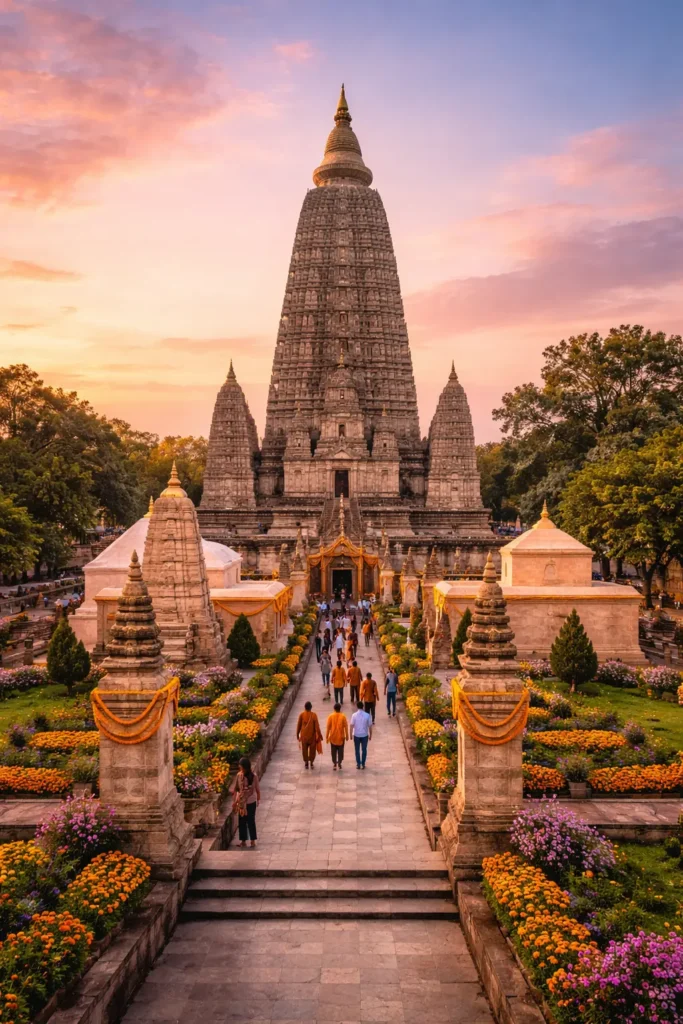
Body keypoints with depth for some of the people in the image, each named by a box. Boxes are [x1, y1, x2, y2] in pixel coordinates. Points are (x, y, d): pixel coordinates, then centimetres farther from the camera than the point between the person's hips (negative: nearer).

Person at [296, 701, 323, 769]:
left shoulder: (301, 715, -9)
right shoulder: (314, 715, -14)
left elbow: (298, 725, -2)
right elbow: (317, 726, -12)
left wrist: (297, 734, 11)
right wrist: (319, 735, -3)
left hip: (304, 736, 1)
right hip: (312, 735, -1)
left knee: (304, 749, 15)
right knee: (312, 749, 14)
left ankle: (306, 762, 20)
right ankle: (311, 762, 16)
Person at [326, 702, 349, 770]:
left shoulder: (331, 716, -7)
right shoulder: (343, 716, -7)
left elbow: (328, 727, -6)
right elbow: (346, 727, -5)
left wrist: (327, 736, 1)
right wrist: (347, 736, 5)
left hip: (333, 737, 0)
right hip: (341, 737, 0)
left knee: (334, 751, 10)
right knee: (340, 751, 13)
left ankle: (334, 764, 8)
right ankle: (339, 763, 12)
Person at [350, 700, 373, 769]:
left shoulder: (354, 715, -12)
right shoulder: (367, 715, -11)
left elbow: (352, 726, -9)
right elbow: (370, 726, -6)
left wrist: (351, 734, 3)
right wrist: (370, 735, 7)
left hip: (356, 735, 0)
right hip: (364, 735, 0)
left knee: (357, 750, 14)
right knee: (364, 750, 13)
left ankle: (358, 764, 17)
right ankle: (363, 764, 18)